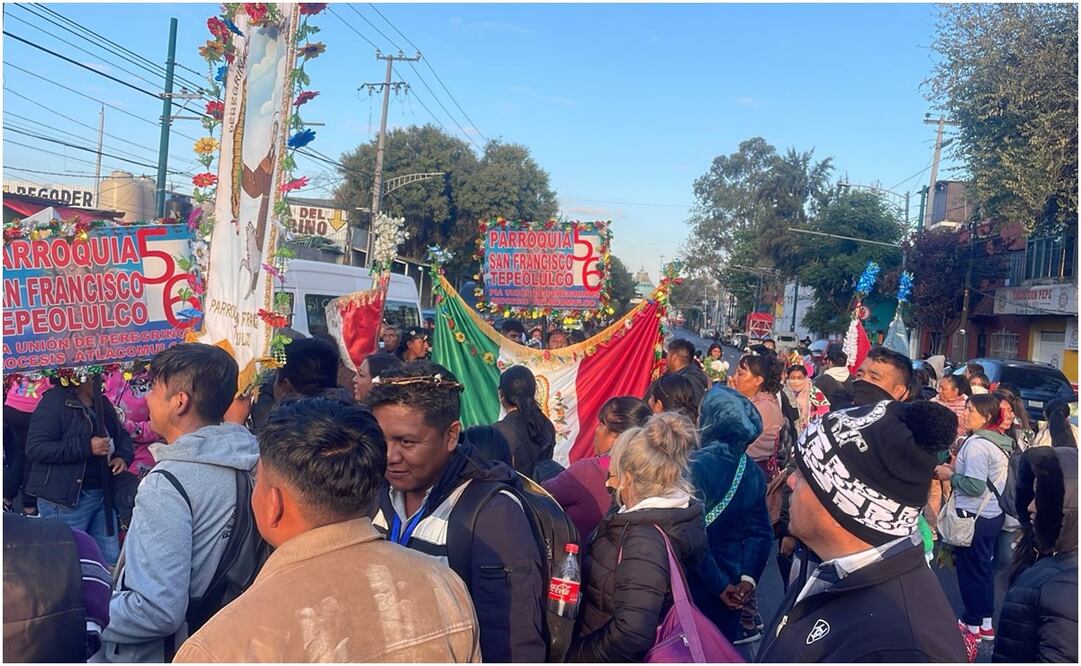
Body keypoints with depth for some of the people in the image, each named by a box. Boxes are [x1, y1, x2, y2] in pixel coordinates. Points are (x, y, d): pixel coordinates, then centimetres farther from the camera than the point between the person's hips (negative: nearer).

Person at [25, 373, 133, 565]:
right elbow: (34, 448, -19)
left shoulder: (102, 403, 12)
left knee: (110, 559, 10)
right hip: (66, 498, -7)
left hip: (103, 495, 7)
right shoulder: (55, 401, -11)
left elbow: (122, 435, 24)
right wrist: (86, 447, -23)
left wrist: (123, 456, 2)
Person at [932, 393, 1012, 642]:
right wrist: (956, 469, 8)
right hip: (993, 515, 9)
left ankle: (973, 624, 17)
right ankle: (986, 623, 29)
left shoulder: (977, 444, -22)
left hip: (973, 516, -9)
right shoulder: (1000, 442, 6)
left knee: (970, 570, 5)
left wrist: (949, 475, -11)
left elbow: (975, 486, -26)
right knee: (985, 567, 18)